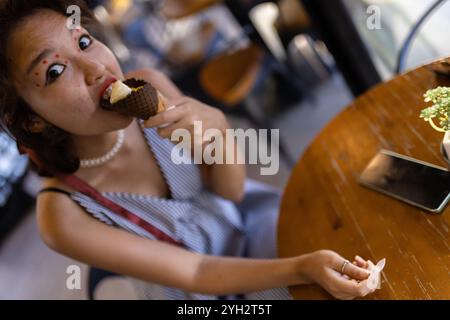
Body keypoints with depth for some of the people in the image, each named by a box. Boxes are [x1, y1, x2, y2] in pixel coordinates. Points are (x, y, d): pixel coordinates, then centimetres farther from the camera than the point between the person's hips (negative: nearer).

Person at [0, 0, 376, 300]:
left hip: (247, 214, 3)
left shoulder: (148, 86, -22)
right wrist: (302, 268, -35)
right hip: (202, 289, -2)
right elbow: (192, 274, -21)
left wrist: (218, 127, -34)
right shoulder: (62, 215, -28)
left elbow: (231, 189, -13)